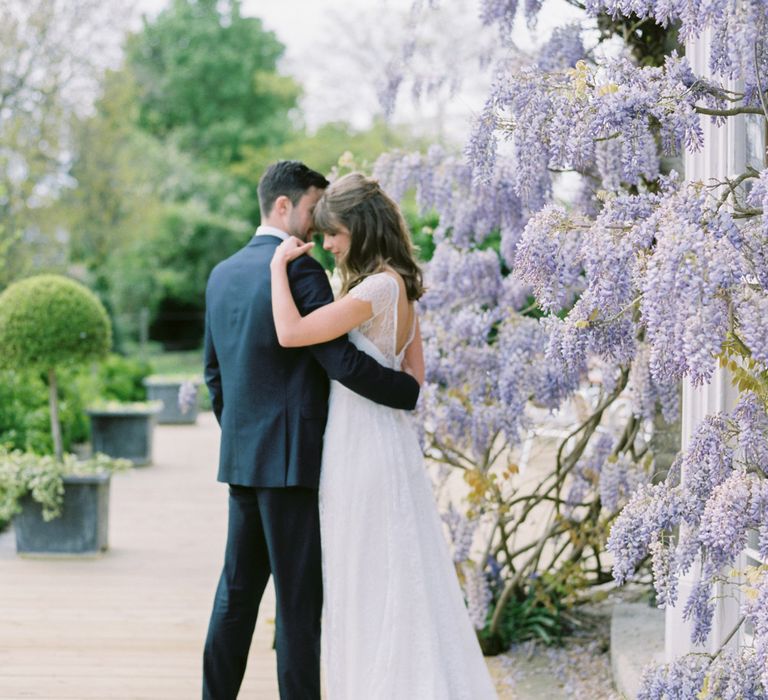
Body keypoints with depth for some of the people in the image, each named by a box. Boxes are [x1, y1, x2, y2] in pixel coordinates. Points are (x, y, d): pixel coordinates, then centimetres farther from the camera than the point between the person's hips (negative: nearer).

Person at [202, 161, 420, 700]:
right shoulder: (301, 271, -13)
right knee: (299, 596, -2)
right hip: (291, 457, -8)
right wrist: (413, 391, -8)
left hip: (240, 456, 8)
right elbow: (343, 361, -19)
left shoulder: (223, 274, 13)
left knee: (238, 588, 14)